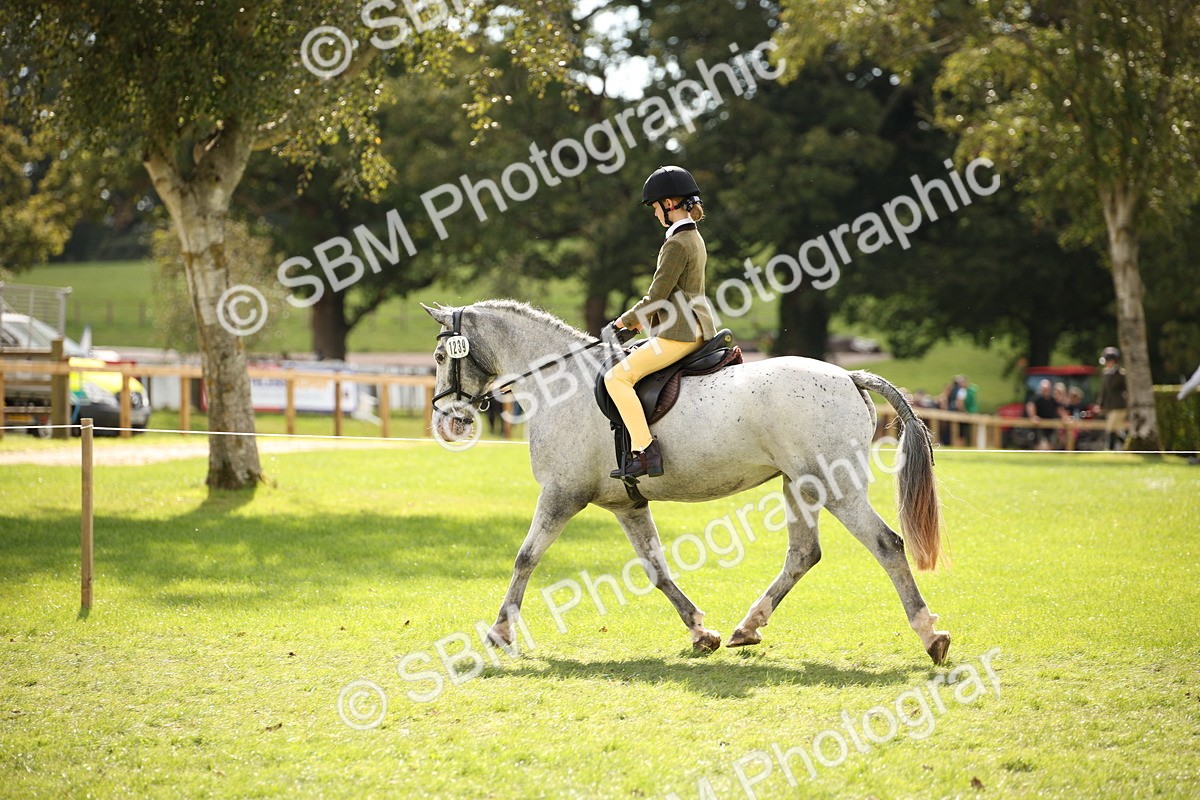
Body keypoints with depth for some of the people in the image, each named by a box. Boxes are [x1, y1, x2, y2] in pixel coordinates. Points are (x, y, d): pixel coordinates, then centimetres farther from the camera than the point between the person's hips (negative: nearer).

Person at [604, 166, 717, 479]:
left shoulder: (677, 244, -16)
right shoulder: (695, 238, 15)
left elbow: (657, 297, -16)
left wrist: (625, 321, -2)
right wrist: (642, 319, 19)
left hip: (679, 335, -11)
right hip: (698, 330, 11)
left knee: (617, 376, -16)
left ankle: (644, 452, -23)